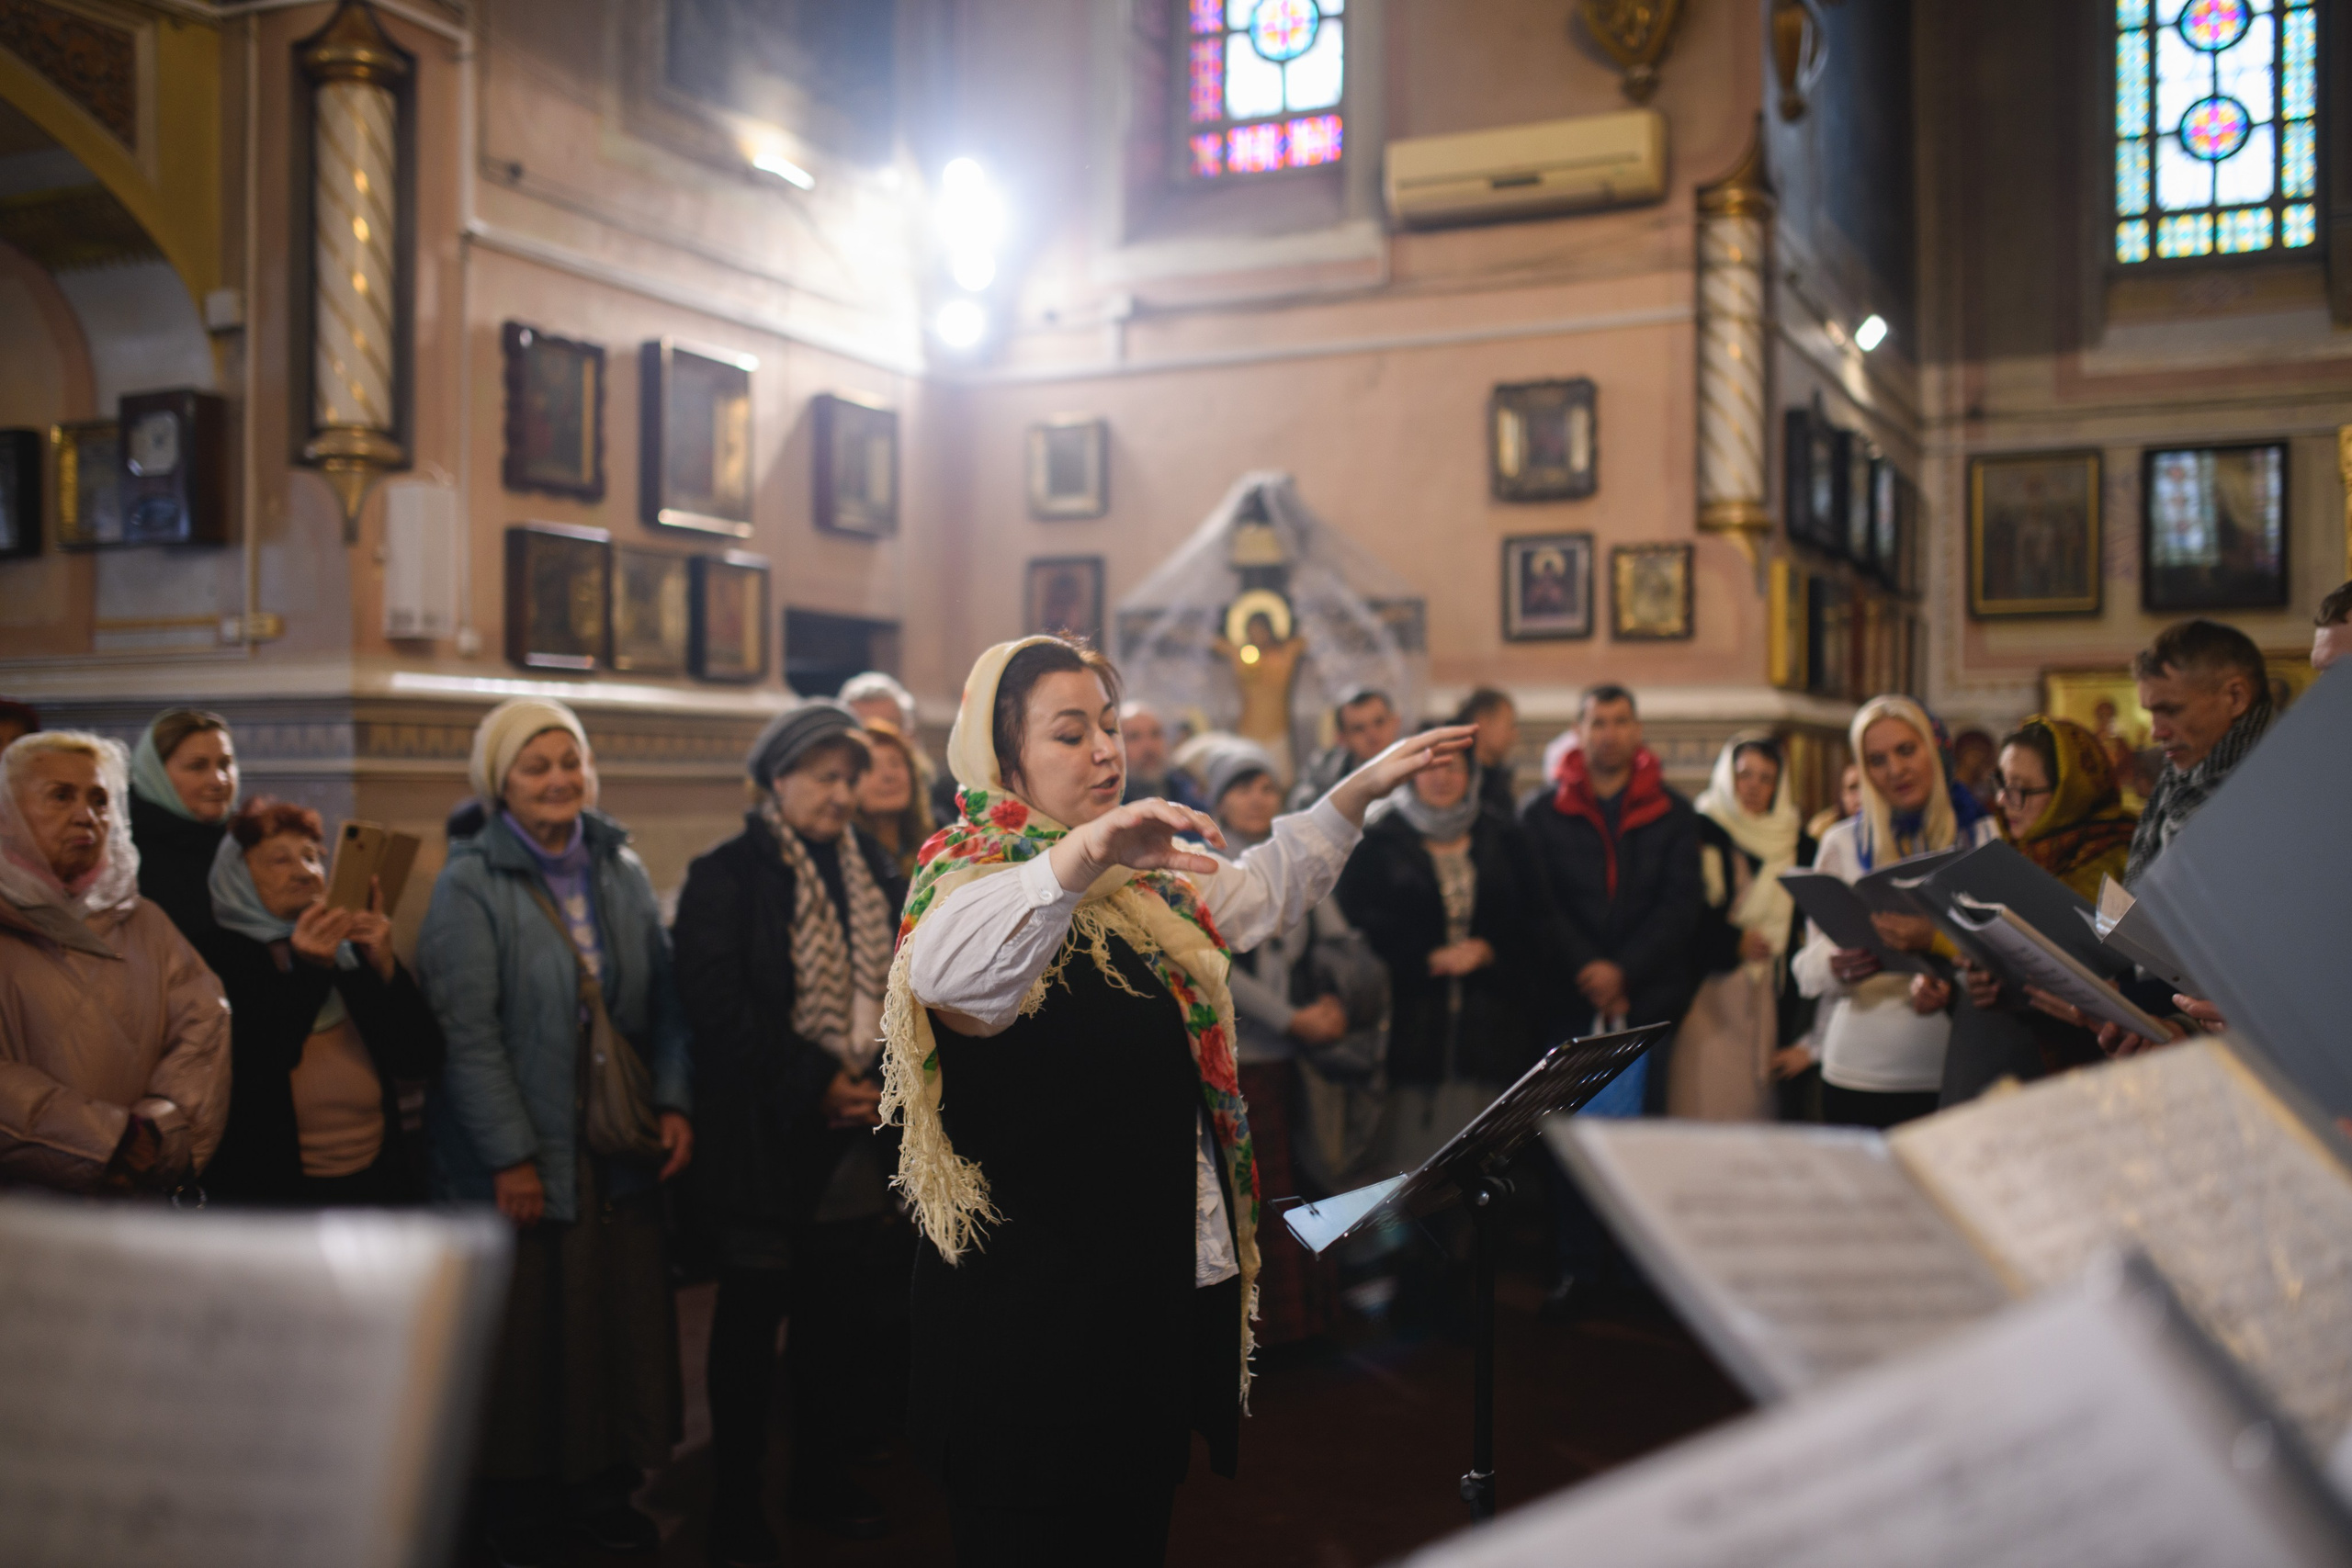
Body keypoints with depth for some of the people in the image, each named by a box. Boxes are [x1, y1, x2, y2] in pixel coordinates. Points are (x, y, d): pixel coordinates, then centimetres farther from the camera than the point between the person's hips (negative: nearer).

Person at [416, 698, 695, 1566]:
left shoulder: (621, 868, 7)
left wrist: (674, 1103, -1)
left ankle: (603, 1482, 23)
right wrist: (511, 1156, -15)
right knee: (524, 1326, 5)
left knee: (624, 1317, 7)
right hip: (520, 1159, -4)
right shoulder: (469, 883, -8)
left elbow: (663, 999, 9)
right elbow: (467, 1031, -13)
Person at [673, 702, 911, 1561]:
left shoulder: (876, 871, 10)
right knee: (752, 1314, 6)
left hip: (860, 1130, 4)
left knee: (838, 1310, 12)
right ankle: (735, 1494, 19)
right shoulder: (726, 877, -5)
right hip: (765, 1135, -4)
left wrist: (884, 1081, -4)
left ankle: (824, 1472, 27)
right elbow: (716, 1003, -14)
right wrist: (817, 1083, -16)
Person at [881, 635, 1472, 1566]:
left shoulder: (1146, 879, 12)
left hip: (1163, 1271, 9)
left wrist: (1363, 787, 18)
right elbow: (942, 972, -40)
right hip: (1040, 1296, -8)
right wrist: (1084, 852, -52)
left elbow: (1260, 893, 27)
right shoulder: (980, 878, -16)